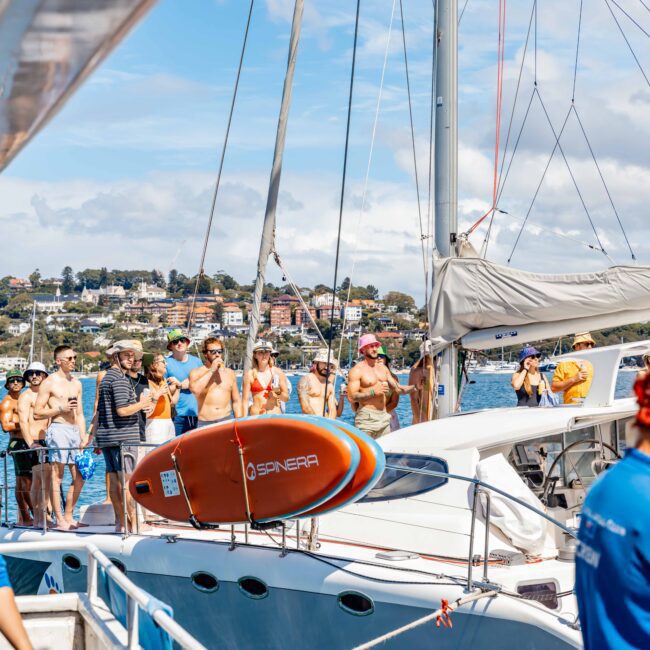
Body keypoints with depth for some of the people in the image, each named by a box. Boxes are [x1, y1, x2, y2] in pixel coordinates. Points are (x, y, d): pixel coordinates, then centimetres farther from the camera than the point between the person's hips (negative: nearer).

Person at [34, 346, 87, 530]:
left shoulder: (76, 384, 17)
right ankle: (59, 519, -3)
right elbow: (37, 413, -4)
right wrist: (61, 409, -12)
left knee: (79, 477, 6)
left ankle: (68, 516, 17)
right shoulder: (49, 383, -1)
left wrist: (83, 437, 10)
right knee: (57, 476, -5)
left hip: (74, 431, 7)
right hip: (58, 430, -7)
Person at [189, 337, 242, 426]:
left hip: (227, 421, 3)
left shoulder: (229, 373, 15)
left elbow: (236, 401, 18)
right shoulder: (196, 372, 4)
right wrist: (211, 370, -10)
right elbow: (194, 389, -19)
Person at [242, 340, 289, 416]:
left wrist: (278, 394, -8)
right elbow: (245, 400, 2)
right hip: (256, 416, -1)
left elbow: (286, 398, 12)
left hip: (275, 415, 1)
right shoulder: (249, 375, 3)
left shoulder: (278, 373, 7)